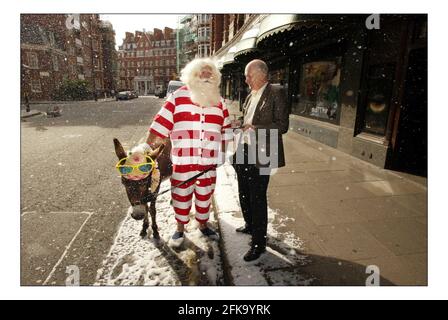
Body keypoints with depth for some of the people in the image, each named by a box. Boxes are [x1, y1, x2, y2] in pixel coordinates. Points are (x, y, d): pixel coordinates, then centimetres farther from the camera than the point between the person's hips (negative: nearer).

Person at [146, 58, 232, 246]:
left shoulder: (218, 101, 7)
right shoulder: (178, 96, -3)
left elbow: (225, 130, 12)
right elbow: (161, 123, -5)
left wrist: (223, 153, 10)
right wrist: (148, 145, -8)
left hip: (209, 161, 3)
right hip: (183, 160, -2)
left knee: (205, 195, 17)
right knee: (181, 195, 11)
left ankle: (203, 224, 39)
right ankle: (180, 228, 32)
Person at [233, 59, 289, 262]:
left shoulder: (276, 93, -9)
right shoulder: (251, 95, 15)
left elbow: (282, 126, -15)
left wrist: (254, 128, -20)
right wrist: (241, 123, 8)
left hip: (261, 154, -8)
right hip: (244, 150, 8)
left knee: (257, 197, -1)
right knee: (244, 194, 19)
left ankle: (259, 242, 14)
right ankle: (250, 226, 42)